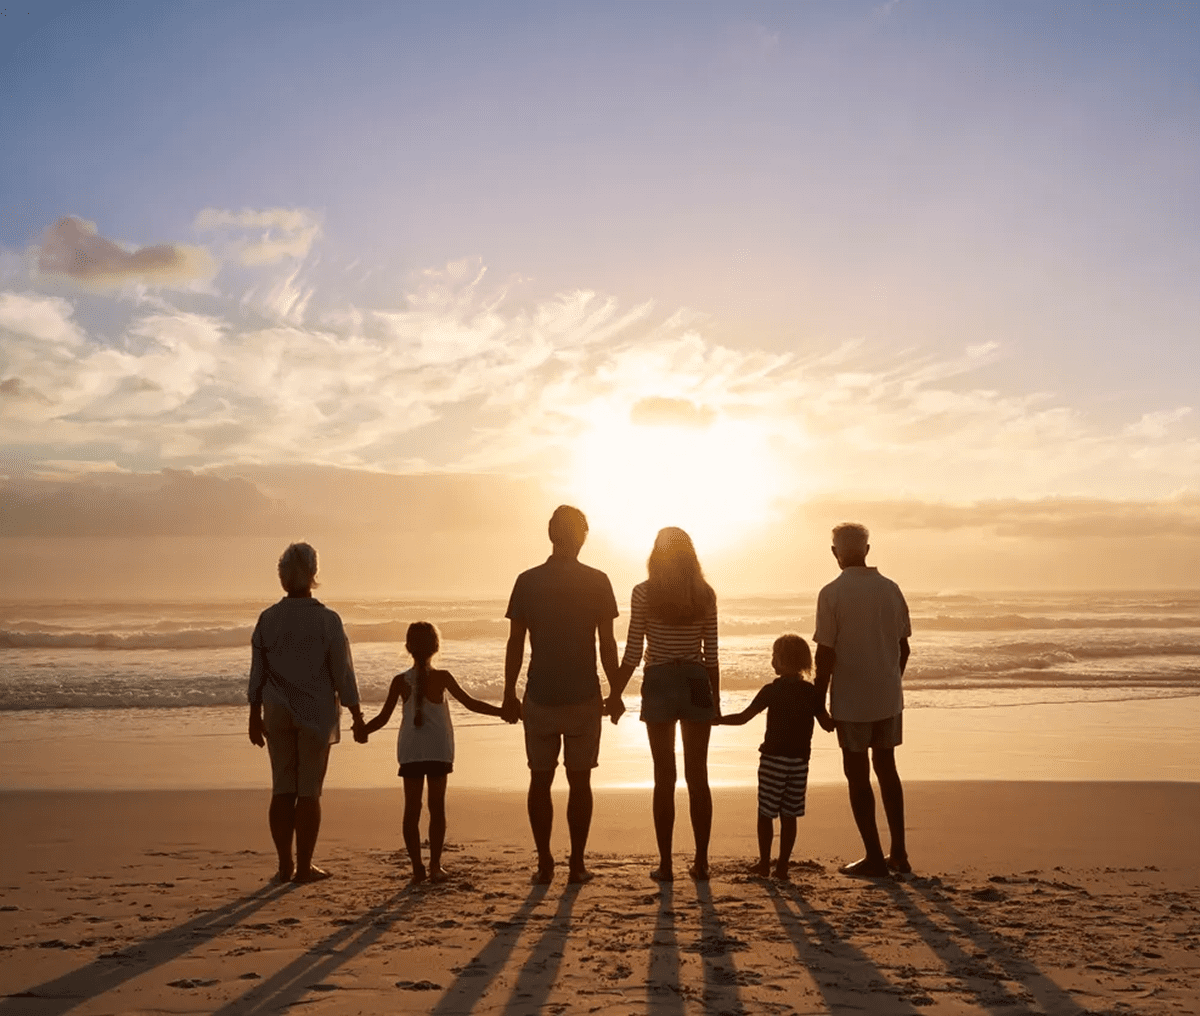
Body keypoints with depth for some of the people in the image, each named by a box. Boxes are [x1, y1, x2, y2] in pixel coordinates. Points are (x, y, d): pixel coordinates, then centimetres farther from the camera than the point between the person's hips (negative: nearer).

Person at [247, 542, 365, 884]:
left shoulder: (267, 619, 0)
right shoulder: (326, 619, -9)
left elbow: (257, 673, 4)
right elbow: (343, 672, -7)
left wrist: (255, 716, 13)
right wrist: (356, 715, 2)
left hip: (278, 714, 3)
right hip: (316, 714, -3)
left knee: (282, 789, 9)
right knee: (309, 791, 3)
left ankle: (285, 865, 12)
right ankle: (304, 866, 6)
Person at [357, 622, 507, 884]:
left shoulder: (400, 681, -1)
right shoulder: (441, 677, -6)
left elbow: (383, 717, 1)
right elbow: (471, 704, -5)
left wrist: (362, 731, 19)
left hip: (409, 751, 2)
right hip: (438, 750, -1)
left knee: (412, 809, 4)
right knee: (436, 808, 5)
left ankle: (417, 867, 2)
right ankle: (435, 866, 3)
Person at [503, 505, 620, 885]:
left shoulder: (527, 581, -2)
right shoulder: (597, 582, -5)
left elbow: (515, 644, -1)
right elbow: (608, 644, -4)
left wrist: (509, 693, 8)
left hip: (540, 696, 1)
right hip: (583, 696, -1)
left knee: (540, 780, 9)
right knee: (579, 781, 7)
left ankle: (545, 864, 9)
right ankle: (577, 864, 8)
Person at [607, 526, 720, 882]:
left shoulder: (644, 592, -6)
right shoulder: (705, 594, 1)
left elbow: (633, 652, -7)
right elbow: (711, 654, 3)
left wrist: (615, 694, 2)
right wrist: (715, 698, 13)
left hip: (658, 686, -2)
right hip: (696, 685, 2)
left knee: (664, 777, 5)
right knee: (698, 776, 9)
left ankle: (665, 864, 7)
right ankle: (701, 862, 13)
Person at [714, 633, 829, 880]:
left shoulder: (772, 690, -10)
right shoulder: (812, 692, 1)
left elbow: (743, 717, -10)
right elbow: (827, 723, 8)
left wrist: (716, 719, 2)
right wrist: (835, 723, 29)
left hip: (773, 759, -4)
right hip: (800, 760, 4)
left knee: (766, 813, 8)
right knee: (789, 815, 9)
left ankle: (764, 863, 12)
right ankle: (782, 866, 10)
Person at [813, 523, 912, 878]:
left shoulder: (832, 594, -12)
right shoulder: (891, 589, 2)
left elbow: (826, 653, -13)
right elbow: (903, 648, 7)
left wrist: (819, 701, -5)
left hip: (851, 701, -5)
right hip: (888, 697, 5)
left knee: (858, 775, 5)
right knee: (886, 769, 17)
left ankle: (874, 857, 7)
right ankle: (898, 852, 20)